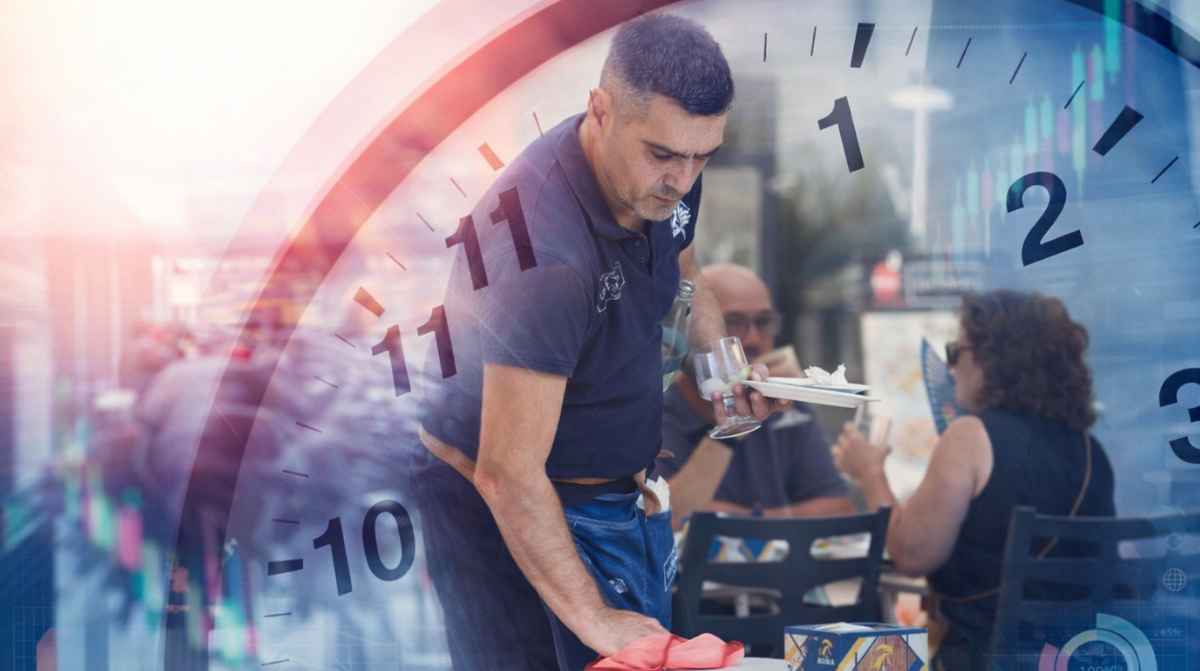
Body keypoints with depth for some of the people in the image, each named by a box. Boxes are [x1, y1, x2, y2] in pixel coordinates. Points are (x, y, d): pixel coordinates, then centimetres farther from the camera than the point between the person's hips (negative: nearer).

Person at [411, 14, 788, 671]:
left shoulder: (664, 177, -9)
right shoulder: (542, 247, -35)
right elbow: (508, 475, -32)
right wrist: (593, 618, -26)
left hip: (619, 486, 8)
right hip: (500, 511, -8)